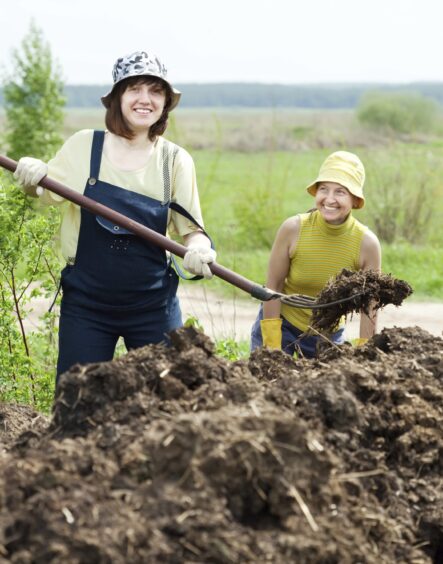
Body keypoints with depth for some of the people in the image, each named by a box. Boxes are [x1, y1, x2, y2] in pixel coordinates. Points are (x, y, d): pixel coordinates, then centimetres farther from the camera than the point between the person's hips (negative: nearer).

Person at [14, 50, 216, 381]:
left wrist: (198, 249, -23)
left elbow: (192, 229, 0)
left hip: (153, 306, 1)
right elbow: (45, 195, 7)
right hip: (85, 303, 0)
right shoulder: (84, 146, -2)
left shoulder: (175, 160, -1)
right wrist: (32, 177, -15)